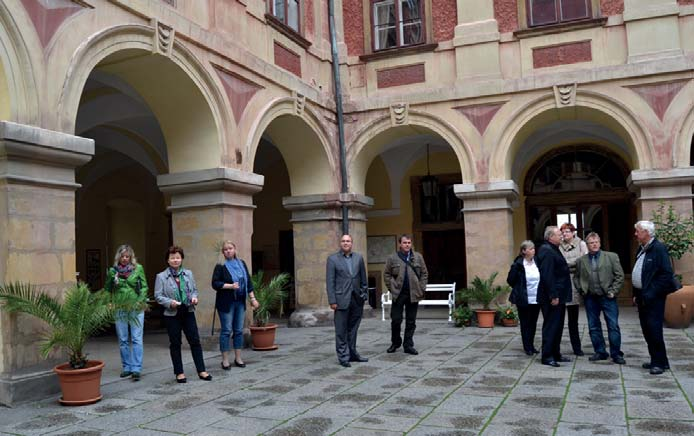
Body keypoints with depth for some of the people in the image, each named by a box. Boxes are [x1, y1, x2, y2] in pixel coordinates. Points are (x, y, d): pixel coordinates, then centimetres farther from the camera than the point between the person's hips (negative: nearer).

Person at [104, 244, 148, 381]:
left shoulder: (138, 268, 0)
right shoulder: (112, 271, 5)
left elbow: (144, 287, 2)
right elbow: (107, 289, 12)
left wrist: (141, 300, -9)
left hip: (136, 308, -2)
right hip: (119, 309, 2)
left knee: (136, 339, -4)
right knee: (123, 340, 9)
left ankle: (136, 369, -3)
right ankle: (126, 367, 19)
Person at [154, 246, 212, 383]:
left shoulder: (188, 274, 8)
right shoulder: (161, 276, -2)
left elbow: (194, 290, 15)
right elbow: (158, 295, -4)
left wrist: (194, 297, -6)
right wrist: (170, 302, -19)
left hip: (188, 312, 3)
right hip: (172, 314, -3)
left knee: (195, 341, 2)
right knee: (175, 344, 6)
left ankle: (201, 371, 9)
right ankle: (179, 373, 17)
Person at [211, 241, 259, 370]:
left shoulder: (242, 264, 10)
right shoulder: (220, 266, -4)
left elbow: (248, 282, 12)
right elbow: (215, 283, -10)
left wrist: (253, 298, 8)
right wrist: (230, 286, -20)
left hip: (240, 302, 5)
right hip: (226, 303, -5)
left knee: (239, 330, 8)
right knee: (226, 331, -1)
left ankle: (238, 358, 18)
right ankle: (225, 360, 6)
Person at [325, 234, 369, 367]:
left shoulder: (358, 258, 9)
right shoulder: (332, 259, -2)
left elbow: (363, 278, 11)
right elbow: (330, 281, -5)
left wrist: (365, 294, 5)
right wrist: (332, 301, -10)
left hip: (357, 299, 4)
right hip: (342, 299, -4)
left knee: (353, 329, 13)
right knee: (341, 330, 0)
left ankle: (352, 353, 23)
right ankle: (343, 357, 7)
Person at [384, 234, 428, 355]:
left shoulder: (418, 257, 7)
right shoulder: (392, 258, 1)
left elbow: (424, 273, 9)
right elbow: (387, 274, 3)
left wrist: (421, 289, 1)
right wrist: (392, 289, -5)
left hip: (413, 294, 2)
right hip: (398, 294, -2)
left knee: (411, 322, 6)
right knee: (396, 320, 2)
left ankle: (408, 345, 16)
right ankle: (395, 343, 22)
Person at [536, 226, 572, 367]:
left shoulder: (553, 249, 17)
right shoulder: (546, 251, -17)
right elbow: (547, 276, -24)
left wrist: (558, 295, 18)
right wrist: (553, 296, -24)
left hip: (558, 296, 11)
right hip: (552, 297, -11)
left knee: (557, 325, 15)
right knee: (551, 326, -5)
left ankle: (555, 354, 24)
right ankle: (547, 356, 2)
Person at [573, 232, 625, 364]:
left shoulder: (611, 257, 2)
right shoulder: (581, 261, 8)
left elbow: (620, 276, 0)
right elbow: (576, 277, 17)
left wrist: (613, 291, -7)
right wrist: (581, 290, 5)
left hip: (607, 297, -3)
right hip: (590, 298, 3)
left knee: (613, 326, -2)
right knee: (594, 327, 7)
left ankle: (616, 354, 7)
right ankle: (600, 352, 18)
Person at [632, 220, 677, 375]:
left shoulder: (659, 248, -12)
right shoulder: (641, 249, 13)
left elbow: (667, 274, -17)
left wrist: (651, 294, -19)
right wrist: (636, 294, 14)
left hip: (654, 297, -8)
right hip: (642, 296, 8)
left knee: (654, 328, -7)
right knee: (646, 329, 11)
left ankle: (660, 362, 3)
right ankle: (655, 359, 21)